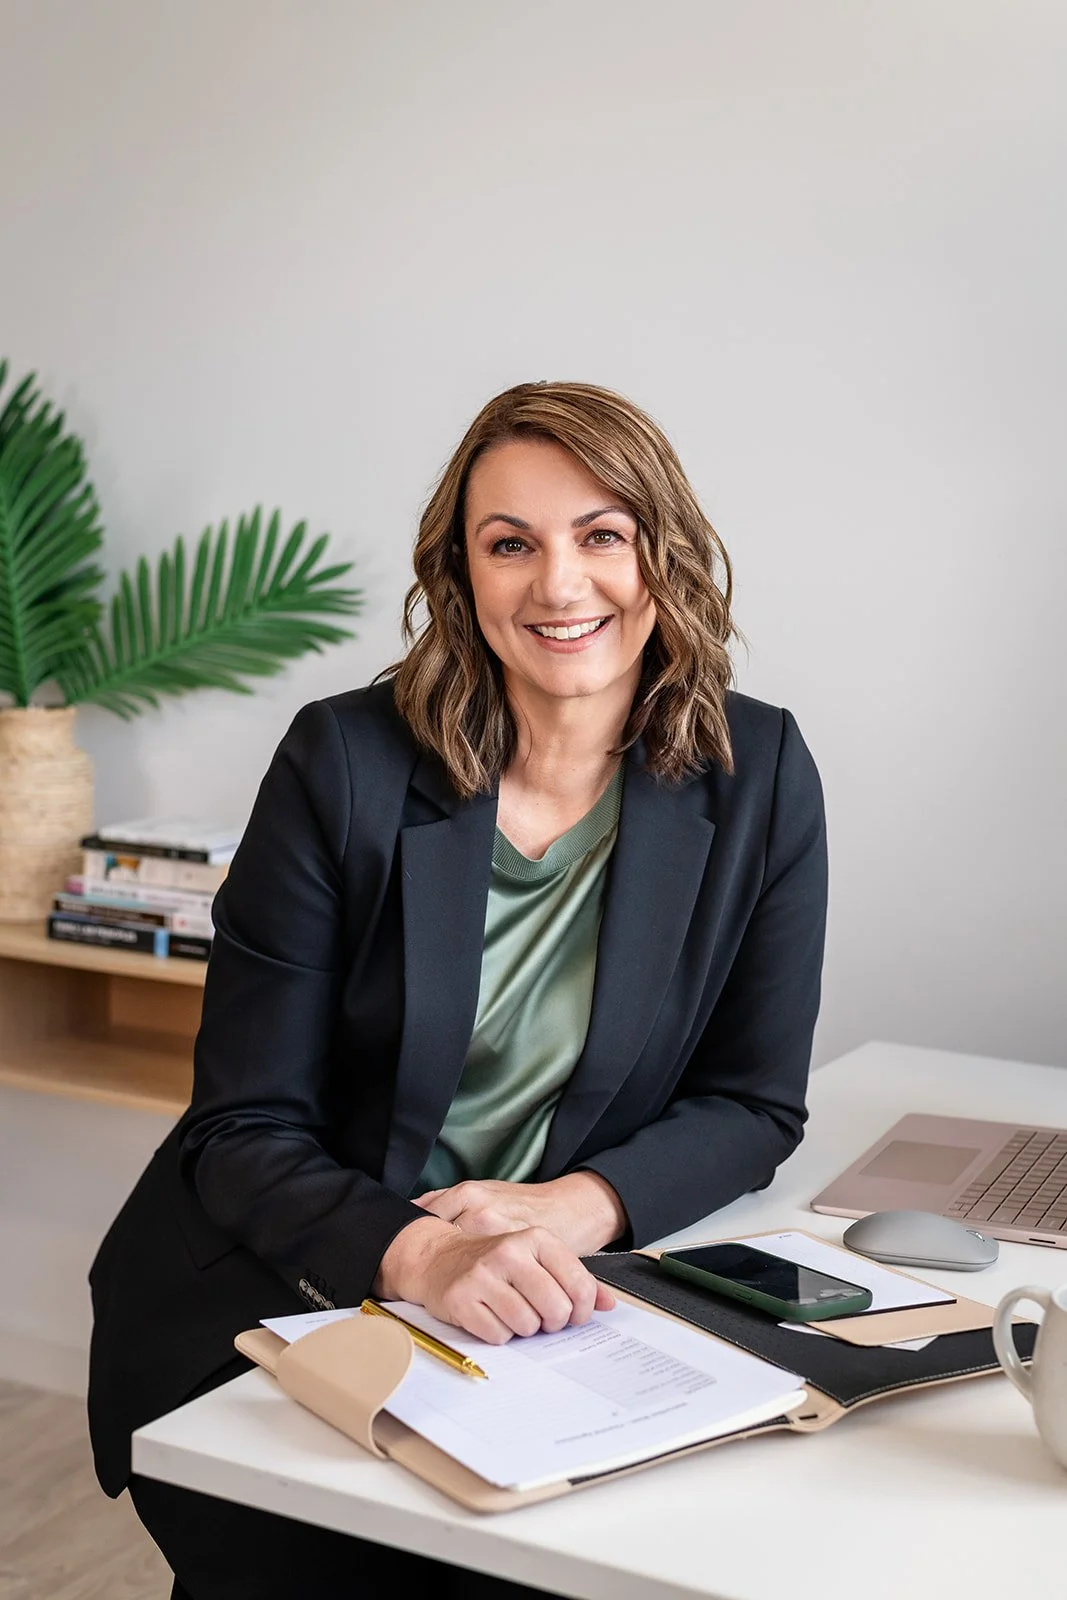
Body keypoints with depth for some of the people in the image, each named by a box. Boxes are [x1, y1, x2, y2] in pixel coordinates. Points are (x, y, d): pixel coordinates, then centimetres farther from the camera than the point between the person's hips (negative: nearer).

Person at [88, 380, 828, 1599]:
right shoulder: (343, 762, -9)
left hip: (549, 1312, 2)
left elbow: (753, 1102, 2)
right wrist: (415, 1254, -29)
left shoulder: (759, 777, -3)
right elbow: (244, 1131, -9)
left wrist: (577, 1208, -18)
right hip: (262, 1314, -1)